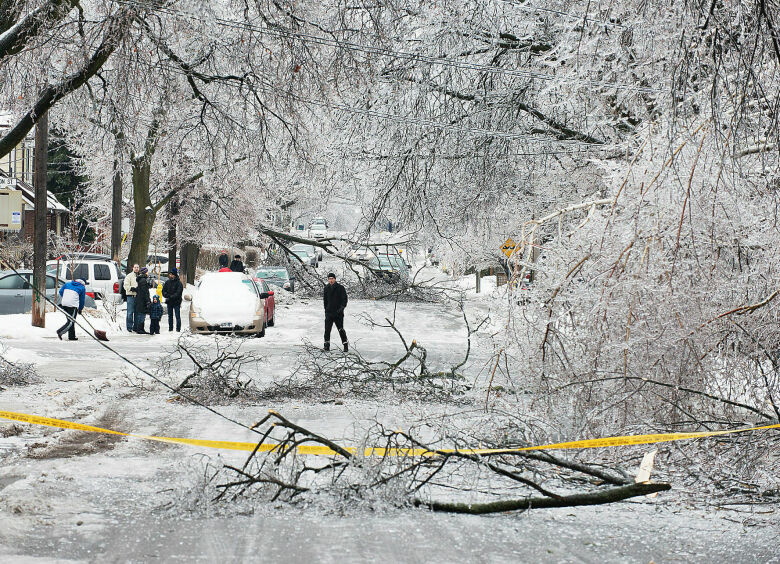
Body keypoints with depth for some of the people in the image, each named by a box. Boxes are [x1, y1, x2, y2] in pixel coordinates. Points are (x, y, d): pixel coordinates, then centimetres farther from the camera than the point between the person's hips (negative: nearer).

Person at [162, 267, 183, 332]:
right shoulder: (167, 282, 9)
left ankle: (178, 328, -4)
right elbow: (163, 290, 8)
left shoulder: (178, 283, -7)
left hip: (176, 302, -5)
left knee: (177, 316, -6)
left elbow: (178, 293, -14)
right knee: (170, 316, 10)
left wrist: (171, 297, -20)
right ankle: (170, 328, 16)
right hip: (169, 302, 5)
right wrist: (167, 295, -11)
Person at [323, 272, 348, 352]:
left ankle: (346, 346, 4)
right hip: (329, 312, 3)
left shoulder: (340, 288, -3)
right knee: (327, 329, -4)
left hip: (338, 313, -3)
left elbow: (344, 299, -4)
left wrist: (342, 307, -18)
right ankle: (327, 345, 2)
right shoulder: (326, 288, 8)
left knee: (341, 329, -2)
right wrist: (326, 309, 13)